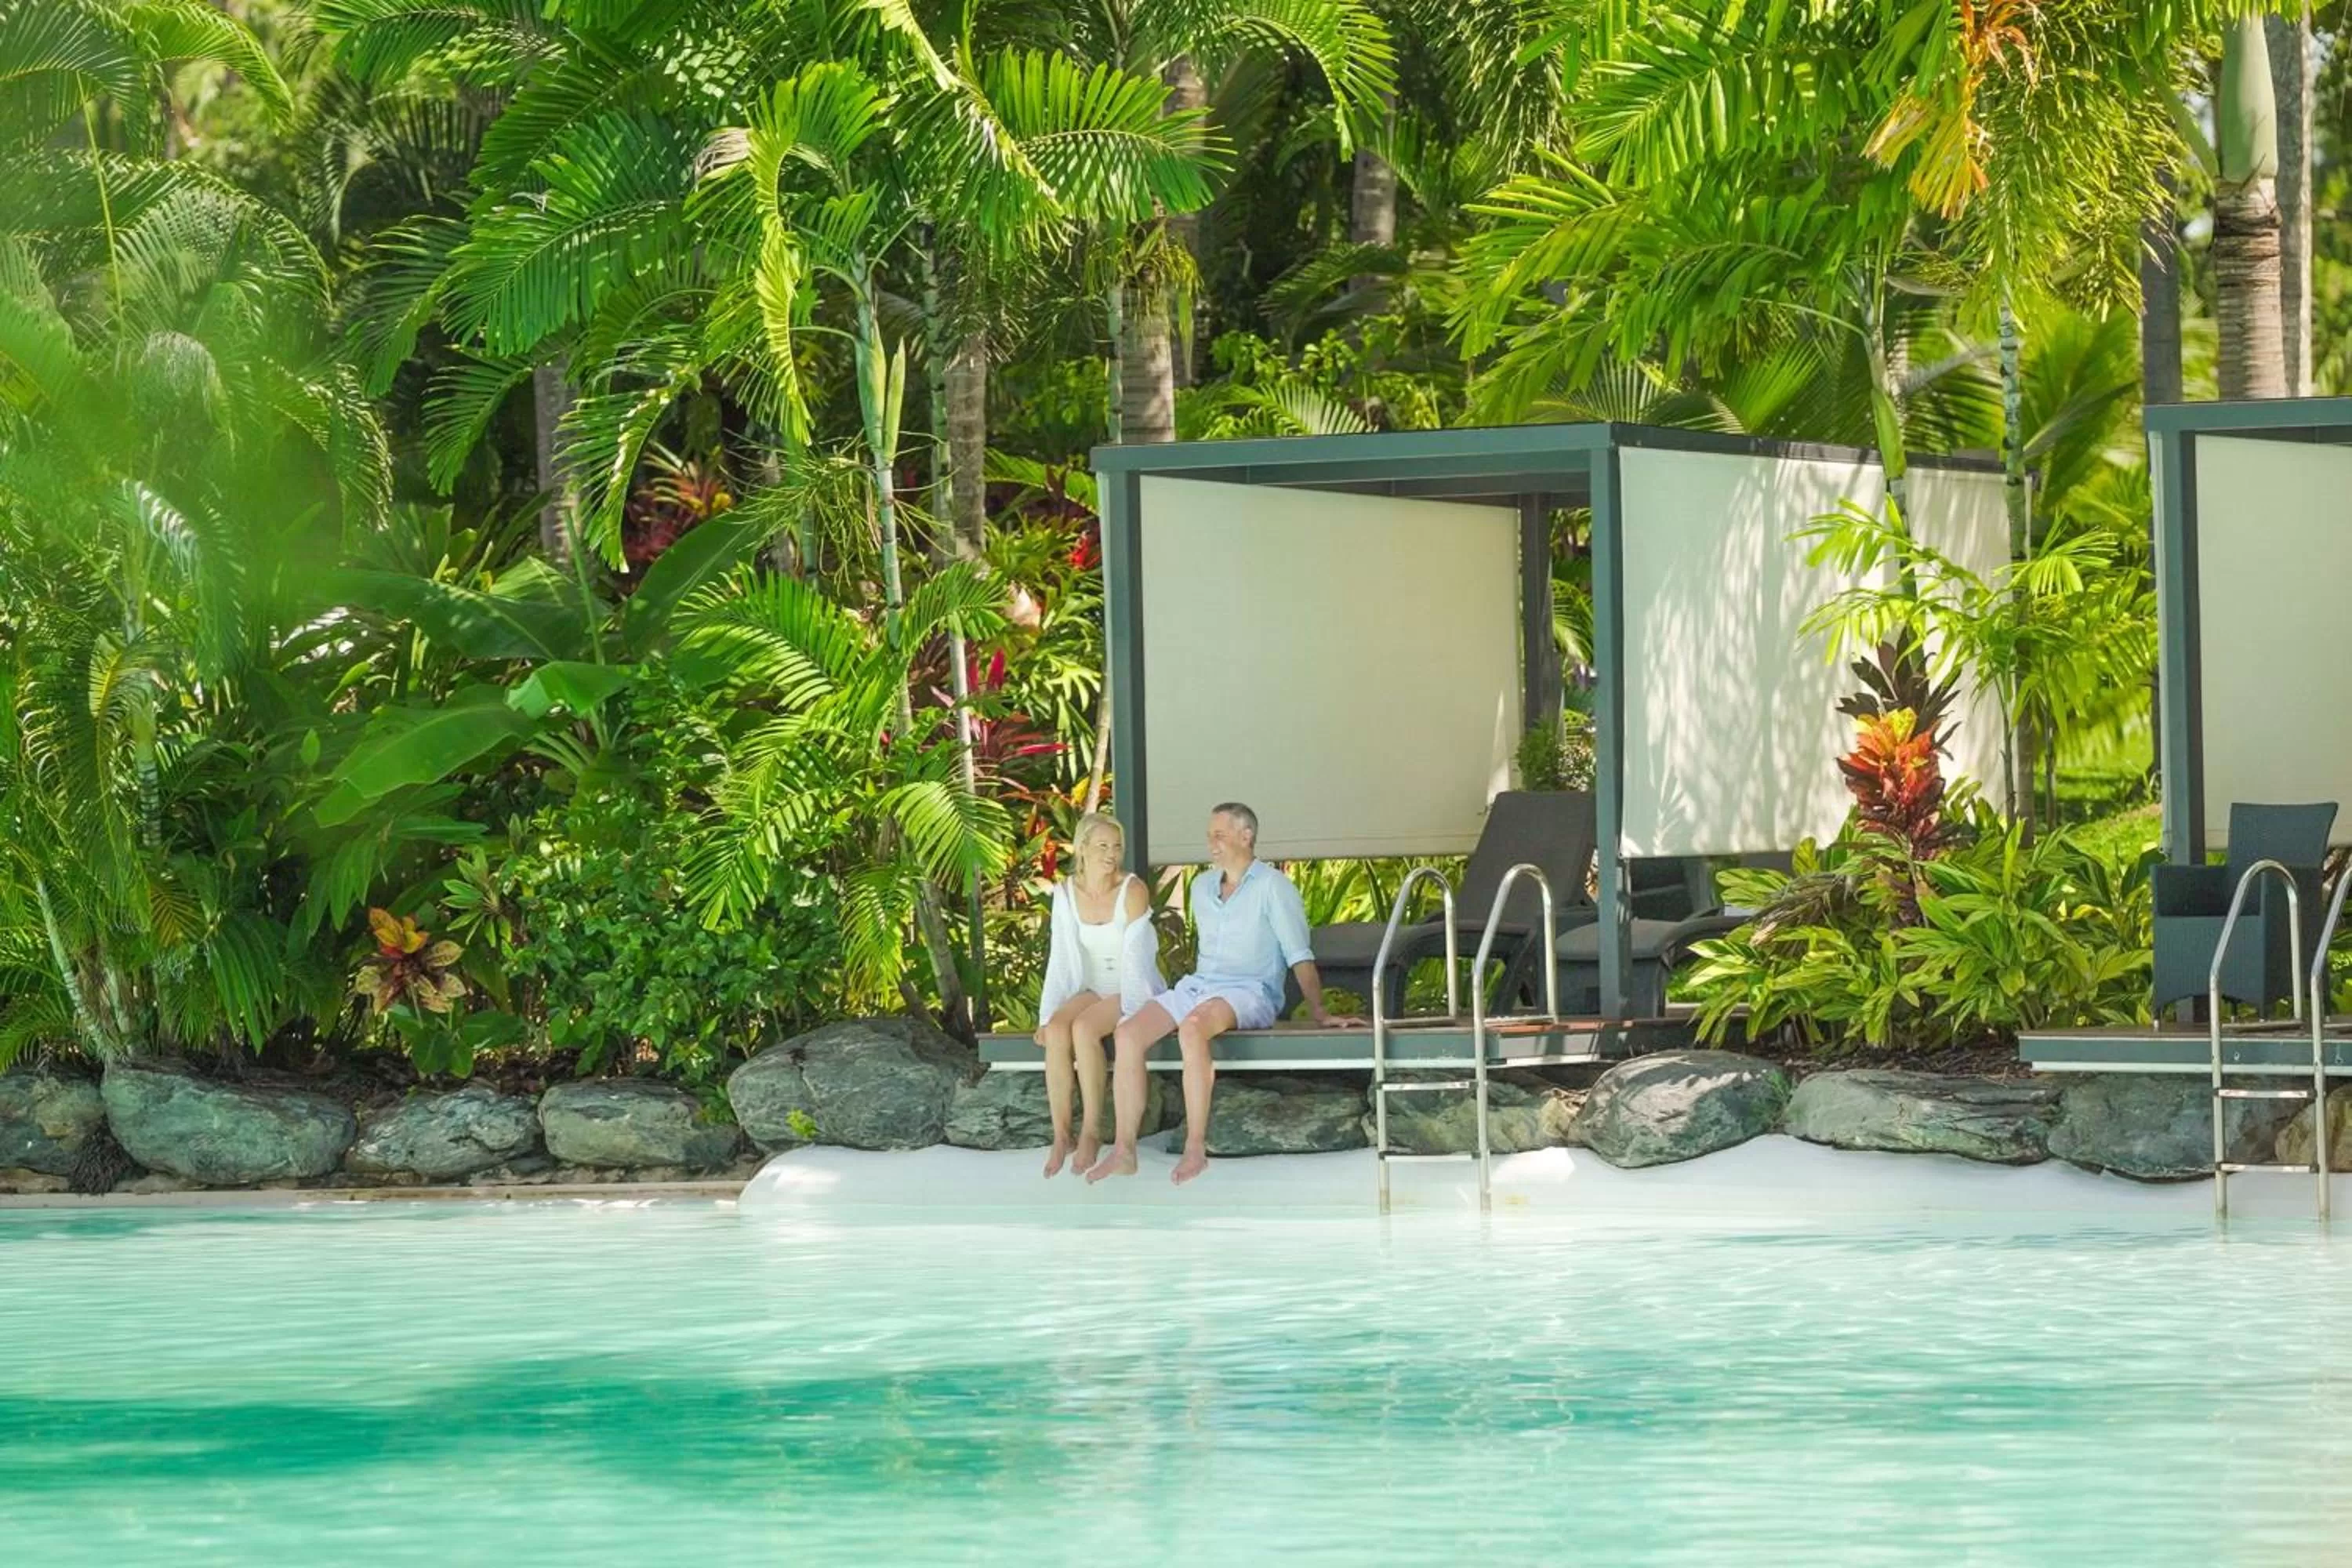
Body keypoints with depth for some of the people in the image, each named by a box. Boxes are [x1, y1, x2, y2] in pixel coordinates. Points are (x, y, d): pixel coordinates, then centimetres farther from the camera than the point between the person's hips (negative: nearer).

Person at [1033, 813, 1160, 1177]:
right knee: (1057, 1030, -27)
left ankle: (1091, 1132, -22)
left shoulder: (1133, 891, -14)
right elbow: (1060, 959, 1)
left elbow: (1135, 957, -18)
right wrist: (1047, 1015, -7)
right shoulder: (1066, 892, 0)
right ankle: (1061, 1136, -24)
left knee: (1084, 1027, -32)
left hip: (1132, 990, -4)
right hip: (1093, 989, 4)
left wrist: (1128, 1014, -25)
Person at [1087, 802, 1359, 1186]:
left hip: (1250, 992, -7)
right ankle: (1123, 1151, -23)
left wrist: (1319, 1012, -17)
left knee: (1193, 1027, -40)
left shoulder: (1271, 887, -2)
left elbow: (1299, 956, -7)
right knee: (1128, 1033, -20)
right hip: (1197, 985, 7)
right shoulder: (1202, 887, 19)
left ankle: (1196, 1148, -39)